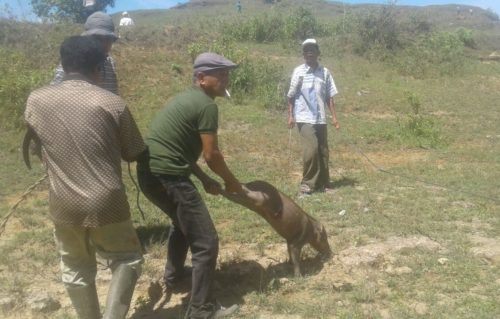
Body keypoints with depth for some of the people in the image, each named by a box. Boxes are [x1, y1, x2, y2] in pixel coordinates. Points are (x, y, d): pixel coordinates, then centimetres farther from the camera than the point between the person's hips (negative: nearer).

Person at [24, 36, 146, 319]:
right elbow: (134, 154, 0)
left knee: (76, 271, 23)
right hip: (106, 204, -3)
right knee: (127, 260, 20)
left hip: (64, 206, 3)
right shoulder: (112, 103, -10)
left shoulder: (36, 101, -2)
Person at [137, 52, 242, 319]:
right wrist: (231, 181, 7)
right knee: (206, 243, -1)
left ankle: (173, 277, 52)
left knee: (182, 222, 35)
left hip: (150, 172, 10)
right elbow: (211, 155, -11)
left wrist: (205, 180, 21)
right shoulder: (206, 105, -11)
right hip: (168, 177, -10)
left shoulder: (187, 99, 19)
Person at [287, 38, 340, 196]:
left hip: (321, 118, 4)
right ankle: (307, 183, -2)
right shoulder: (298, 71, -3)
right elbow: (291, 96, 1)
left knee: (323, 151, 7)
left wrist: (334, 116, 6)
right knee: (311, 149, -15)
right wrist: (290, 116, -5)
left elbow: (329, 97, 9)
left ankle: (322, 183, 18)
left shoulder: (325, 72, 5)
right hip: (305, 118, -4)